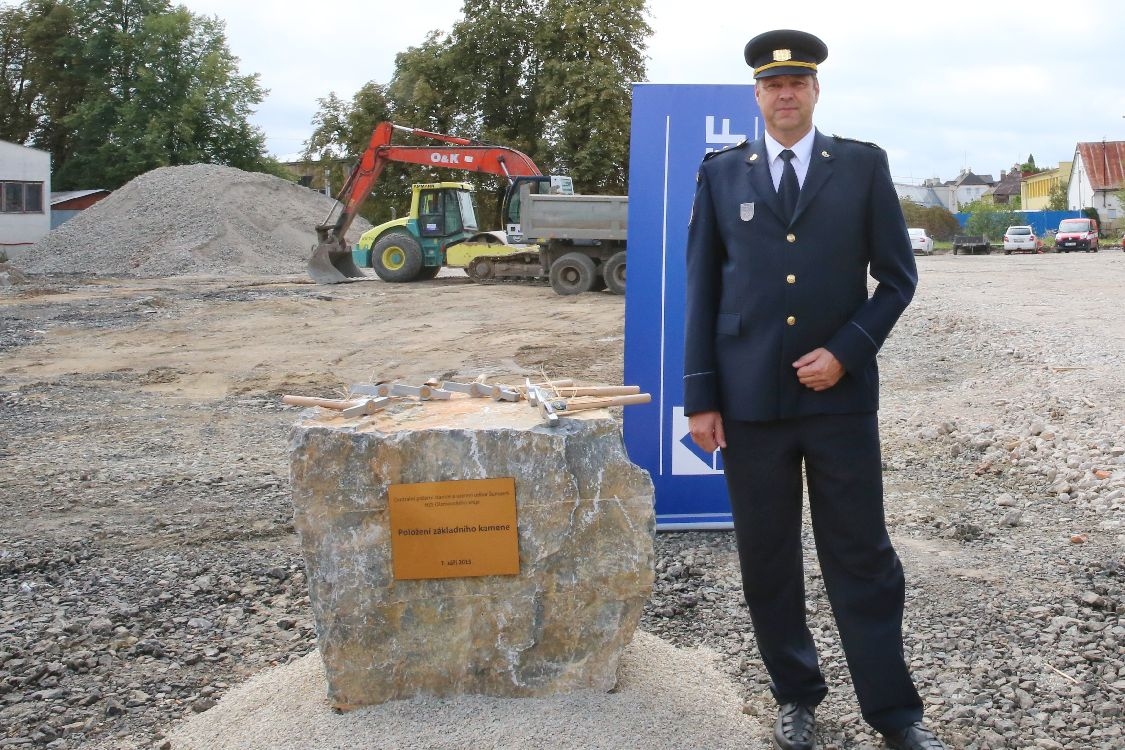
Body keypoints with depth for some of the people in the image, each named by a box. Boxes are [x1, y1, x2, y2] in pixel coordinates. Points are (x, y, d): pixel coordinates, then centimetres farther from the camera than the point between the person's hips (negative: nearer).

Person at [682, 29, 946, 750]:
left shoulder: (863, 165, 5)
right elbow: (702, 287, 6)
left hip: (839, 393, -1)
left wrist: (846, 352, -9)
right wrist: (701, 395, 1)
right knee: (767, 557, 9)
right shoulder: (721, 172, 8)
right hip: (750, 398, 2)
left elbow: (898, 275, 5)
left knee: (862, 555, 4)